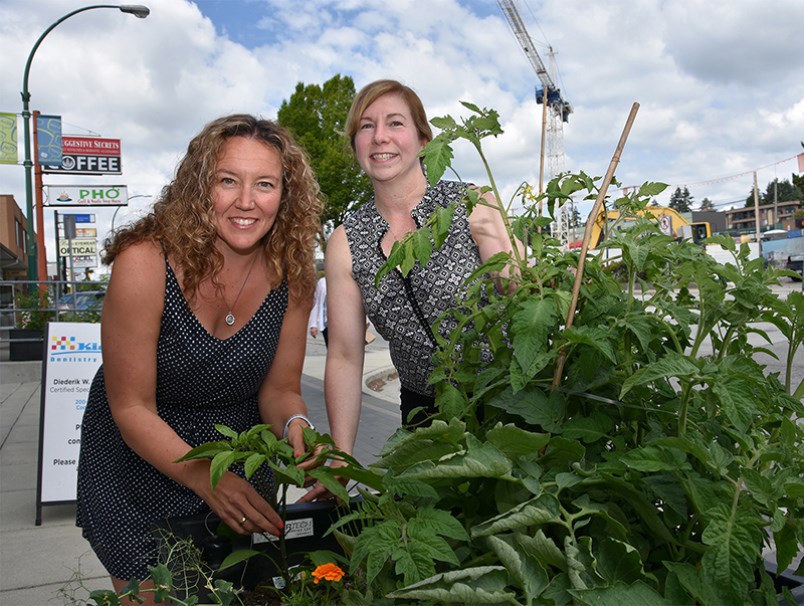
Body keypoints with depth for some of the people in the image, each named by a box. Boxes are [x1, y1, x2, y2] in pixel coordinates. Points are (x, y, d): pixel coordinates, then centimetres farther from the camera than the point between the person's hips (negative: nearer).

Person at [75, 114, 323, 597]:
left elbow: (279, 389, -7)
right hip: (136, 460, -3)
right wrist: (208, 479, -34)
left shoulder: (292, 275, -17)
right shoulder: (144, 263, -27)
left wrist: (296, 427, -29)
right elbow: (132, 408, -22)